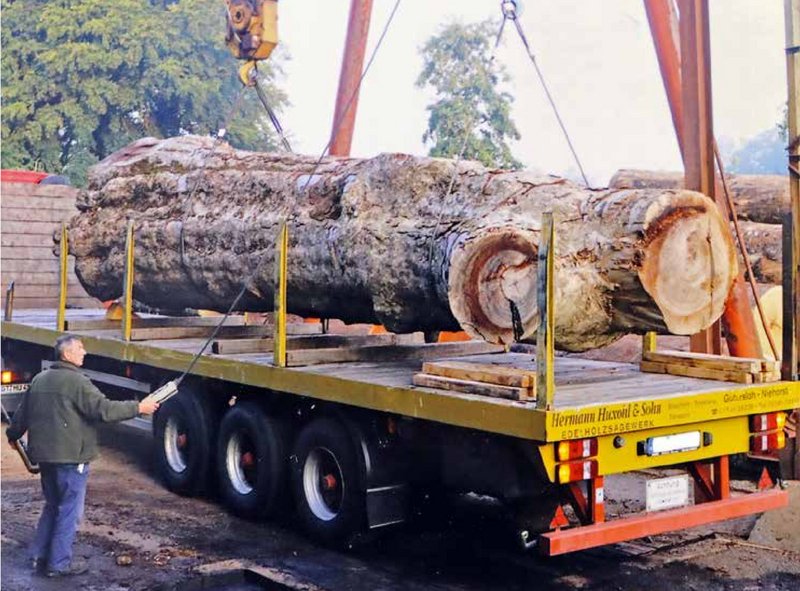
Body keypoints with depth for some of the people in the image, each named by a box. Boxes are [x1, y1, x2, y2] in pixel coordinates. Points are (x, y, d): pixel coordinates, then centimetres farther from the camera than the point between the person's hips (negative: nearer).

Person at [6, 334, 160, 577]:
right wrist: (138, 408, -14)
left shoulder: (39, 380, 10)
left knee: (52, 506, 21)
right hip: (70, 457, -8)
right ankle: (59, 563, 7)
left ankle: (39, 556, 24)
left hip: (44, 455, 8)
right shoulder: (76, 381, -16)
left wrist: (13, 434, 38)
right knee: (70, 511, 2)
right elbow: (104, 409, -22)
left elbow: (22, 413, 20)